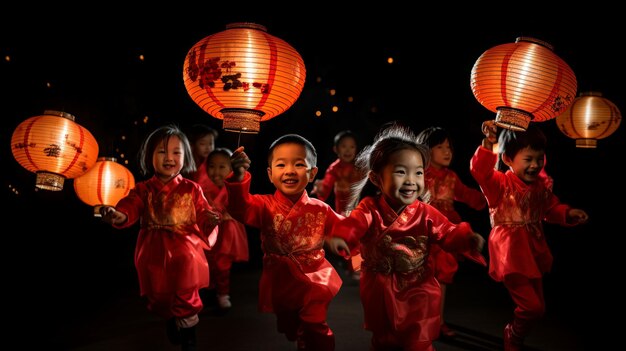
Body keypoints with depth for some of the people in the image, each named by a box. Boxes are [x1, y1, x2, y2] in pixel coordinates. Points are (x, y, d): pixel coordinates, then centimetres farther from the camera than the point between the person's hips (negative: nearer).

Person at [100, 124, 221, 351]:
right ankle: (171, 324, 53)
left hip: (185, 255, -2)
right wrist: (119, 216, -44)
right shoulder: (143, 190, -1)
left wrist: (210, 220, -33)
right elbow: (131, 207, -20)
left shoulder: (191, 189, -2)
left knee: (186, 302, 3)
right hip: (155, 256, 3)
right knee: (160, 301, 21)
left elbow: (203, 215, -8)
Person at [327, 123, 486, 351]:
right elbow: (354, 223, -33)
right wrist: (339, 236, -56)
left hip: (418, 289, 0)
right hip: (379, 290, 1)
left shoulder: (426, 213, -11)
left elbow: (448, 234, -13)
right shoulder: (370, 208, -16)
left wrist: (467, 239, -36)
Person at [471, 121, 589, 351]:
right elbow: (479, 170, -34)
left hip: (534, 252, 8)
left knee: (536, 306, 18)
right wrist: (488, 144, -46)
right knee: (532, 306, -7)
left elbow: (551, 208, 19)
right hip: (511, 255, -7)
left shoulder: (541, 186, 5)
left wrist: (567, 213, 0)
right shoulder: (500, 183, -16)